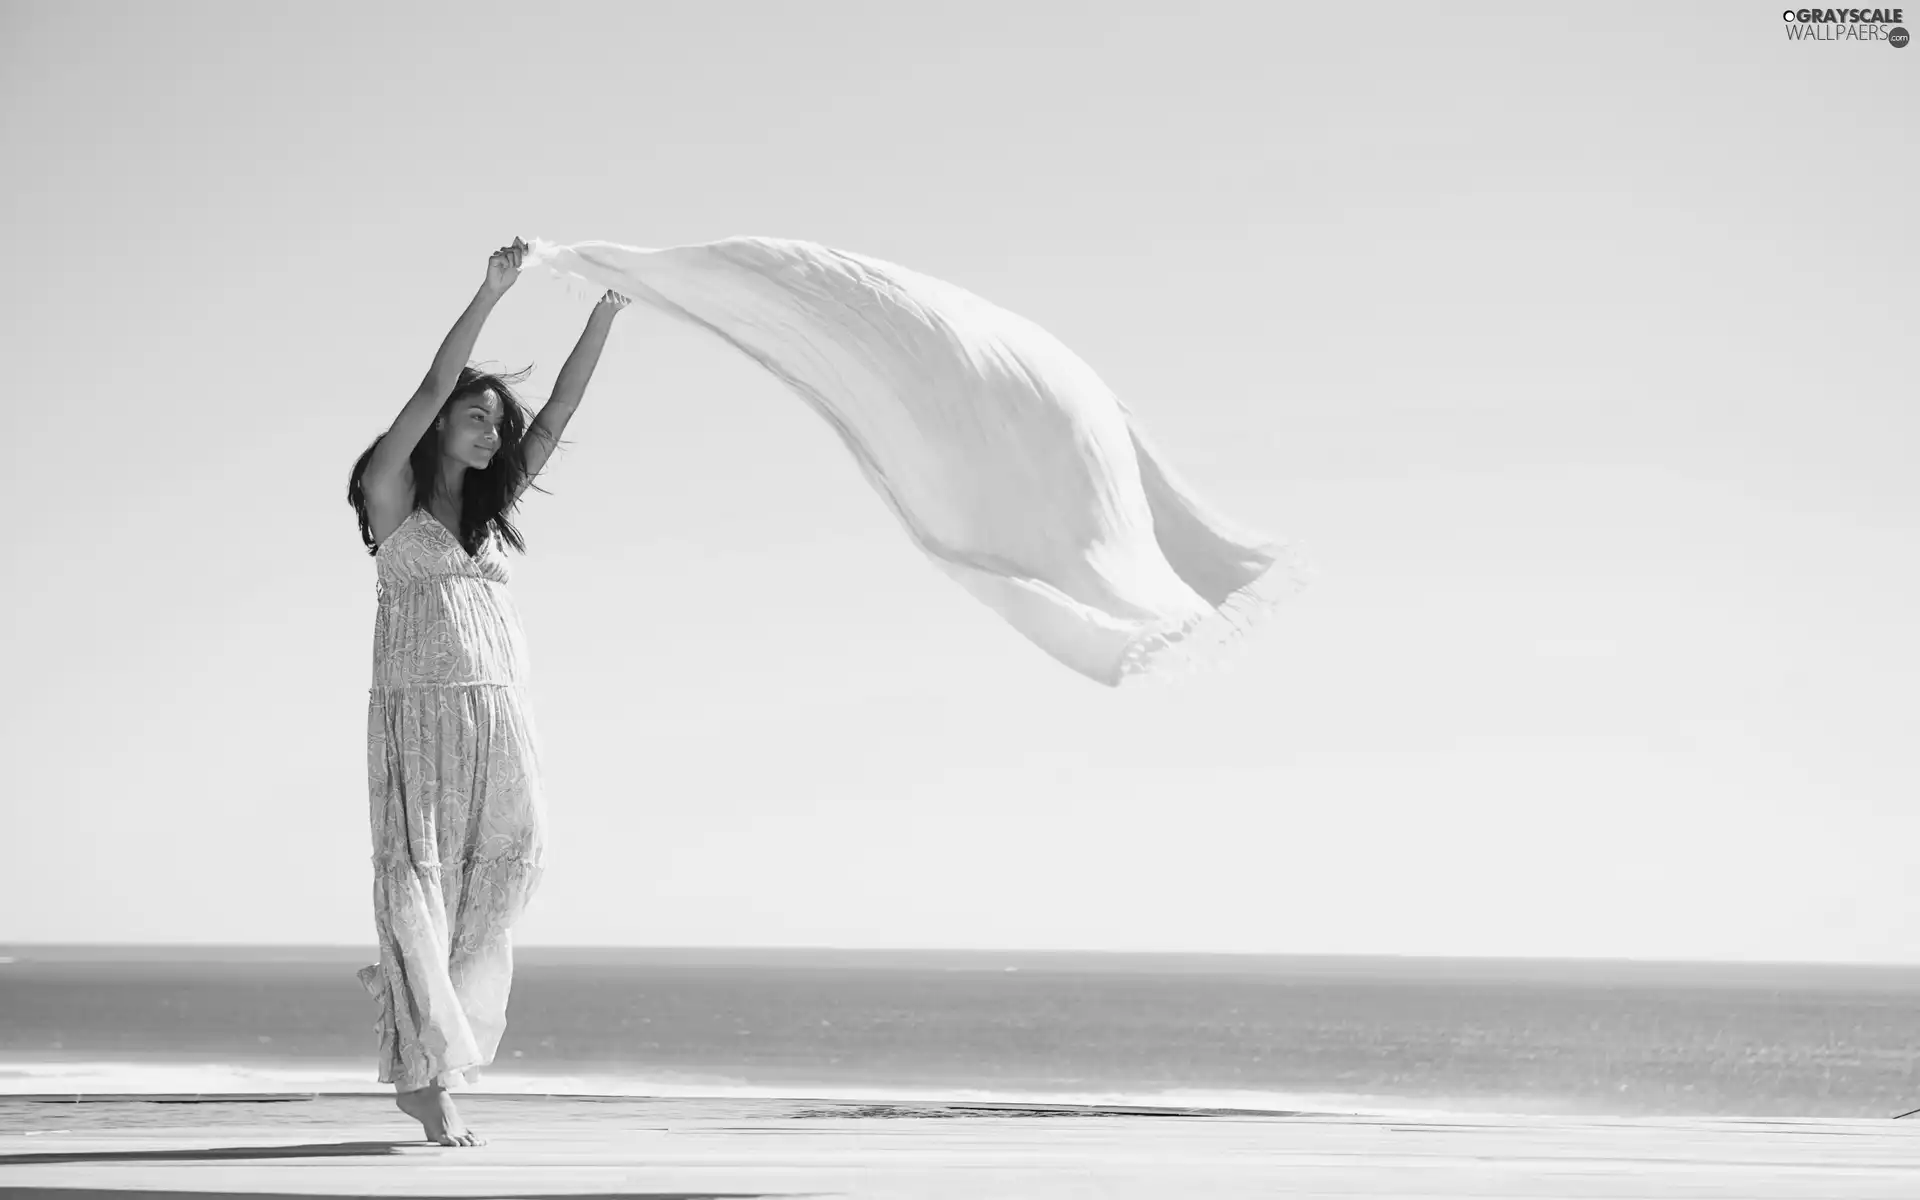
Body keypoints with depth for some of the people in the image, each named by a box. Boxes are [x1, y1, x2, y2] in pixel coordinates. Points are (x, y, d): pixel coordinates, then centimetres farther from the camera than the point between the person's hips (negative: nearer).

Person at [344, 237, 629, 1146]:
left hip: (500, 710, 5)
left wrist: (605, 314, 5)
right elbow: (433, 390, -11)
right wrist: (490, 295, -18)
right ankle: (430, 1080, -4)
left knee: (501, 875, -2)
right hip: (419, 707, -5)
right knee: (420, 879, -4)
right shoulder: (391, 490, 2)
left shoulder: (488, 506, 16)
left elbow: (558, 413, 12)